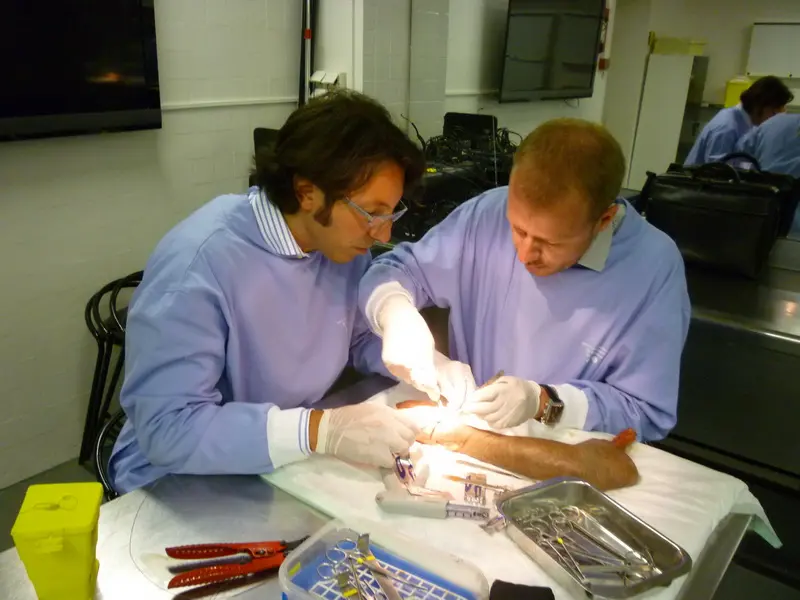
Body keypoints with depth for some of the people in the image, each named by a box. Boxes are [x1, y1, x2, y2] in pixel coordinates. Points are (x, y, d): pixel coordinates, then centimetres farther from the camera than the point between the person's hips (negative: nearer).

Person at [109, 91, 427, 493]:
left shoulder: (342, 240, -6)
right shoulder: (198, 262, -27)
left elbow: (362, 336, 9)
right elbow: (167, 428, -29)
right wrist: (321, 430, -36)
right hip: (185, 483, -5)